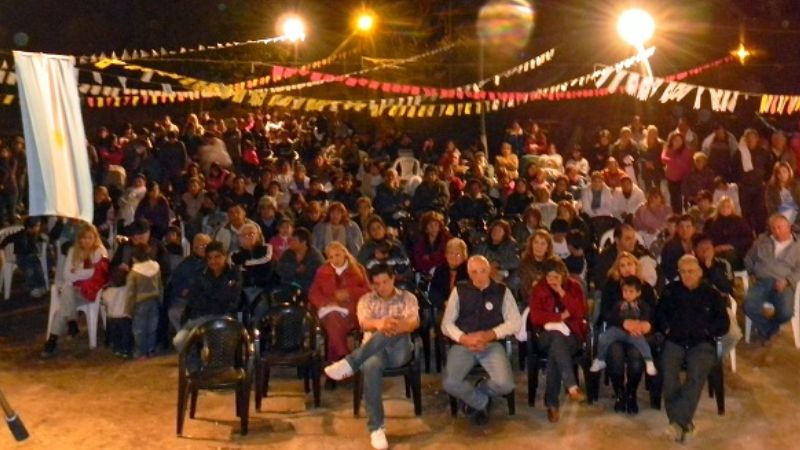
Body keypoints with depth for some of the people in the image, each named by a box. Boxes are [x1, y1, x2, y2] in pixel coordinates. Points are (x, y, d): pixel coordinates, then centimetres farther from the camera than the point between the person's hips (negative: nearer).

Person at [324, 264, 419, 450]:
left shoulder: (407, 297, 13)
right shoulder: (366, 300, 16)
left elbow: (414, 323, -6)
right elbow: (364, 323, -5)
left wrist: (396, 326, -32)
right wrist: (379, 324, -32)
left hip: (399, 350, 0)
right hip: (373, 349, 0)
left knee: (392, 333, -37)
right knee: (371, 366, -39)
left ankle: (350, 363, -39)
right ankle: (376, 427, -34)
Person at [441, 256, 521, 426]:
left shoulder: (502, 291, 7)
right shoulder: (459, 291, 8)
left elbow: (514, 322, 2)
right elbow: (446, 324, 6)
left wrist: (489, 335, -14)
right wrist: (464, 338, -13)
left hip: (492, 344, 0)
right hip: (463, 344, 0)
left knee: (505, 385, -25)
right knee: (450, 384, -26)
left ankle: (479, 390, 13)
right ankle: (481, 401, 7)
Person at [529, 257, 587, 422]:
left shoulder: (574, 287, 7)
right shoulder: (539, 288, 6)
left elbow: (581, 313, -7)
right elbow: (535, 317, -4)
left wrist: (562, 293, -13)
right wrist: (561, 316, -10)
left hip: (571, 334, 0)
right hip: (547, 335, 0)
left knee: (554, 352, -34)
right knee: (557, 336, -37)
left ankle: (552, 403, -35)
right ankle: (572, 387, -49)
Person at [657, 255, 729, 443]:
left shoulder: (712, 294, 15)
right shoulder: (670, 290, 19)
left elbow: (723, 324, 13)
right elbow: (659, 314, 20)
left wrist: (706, 330, -4)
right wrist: (667, 328, 1)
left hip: (702, 343, -1)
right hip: (674, 341, 1)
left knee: (696, 375, -31)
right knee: (669, 374, -29)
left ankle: (678, 421, -39)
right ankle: (683, 422, -25)